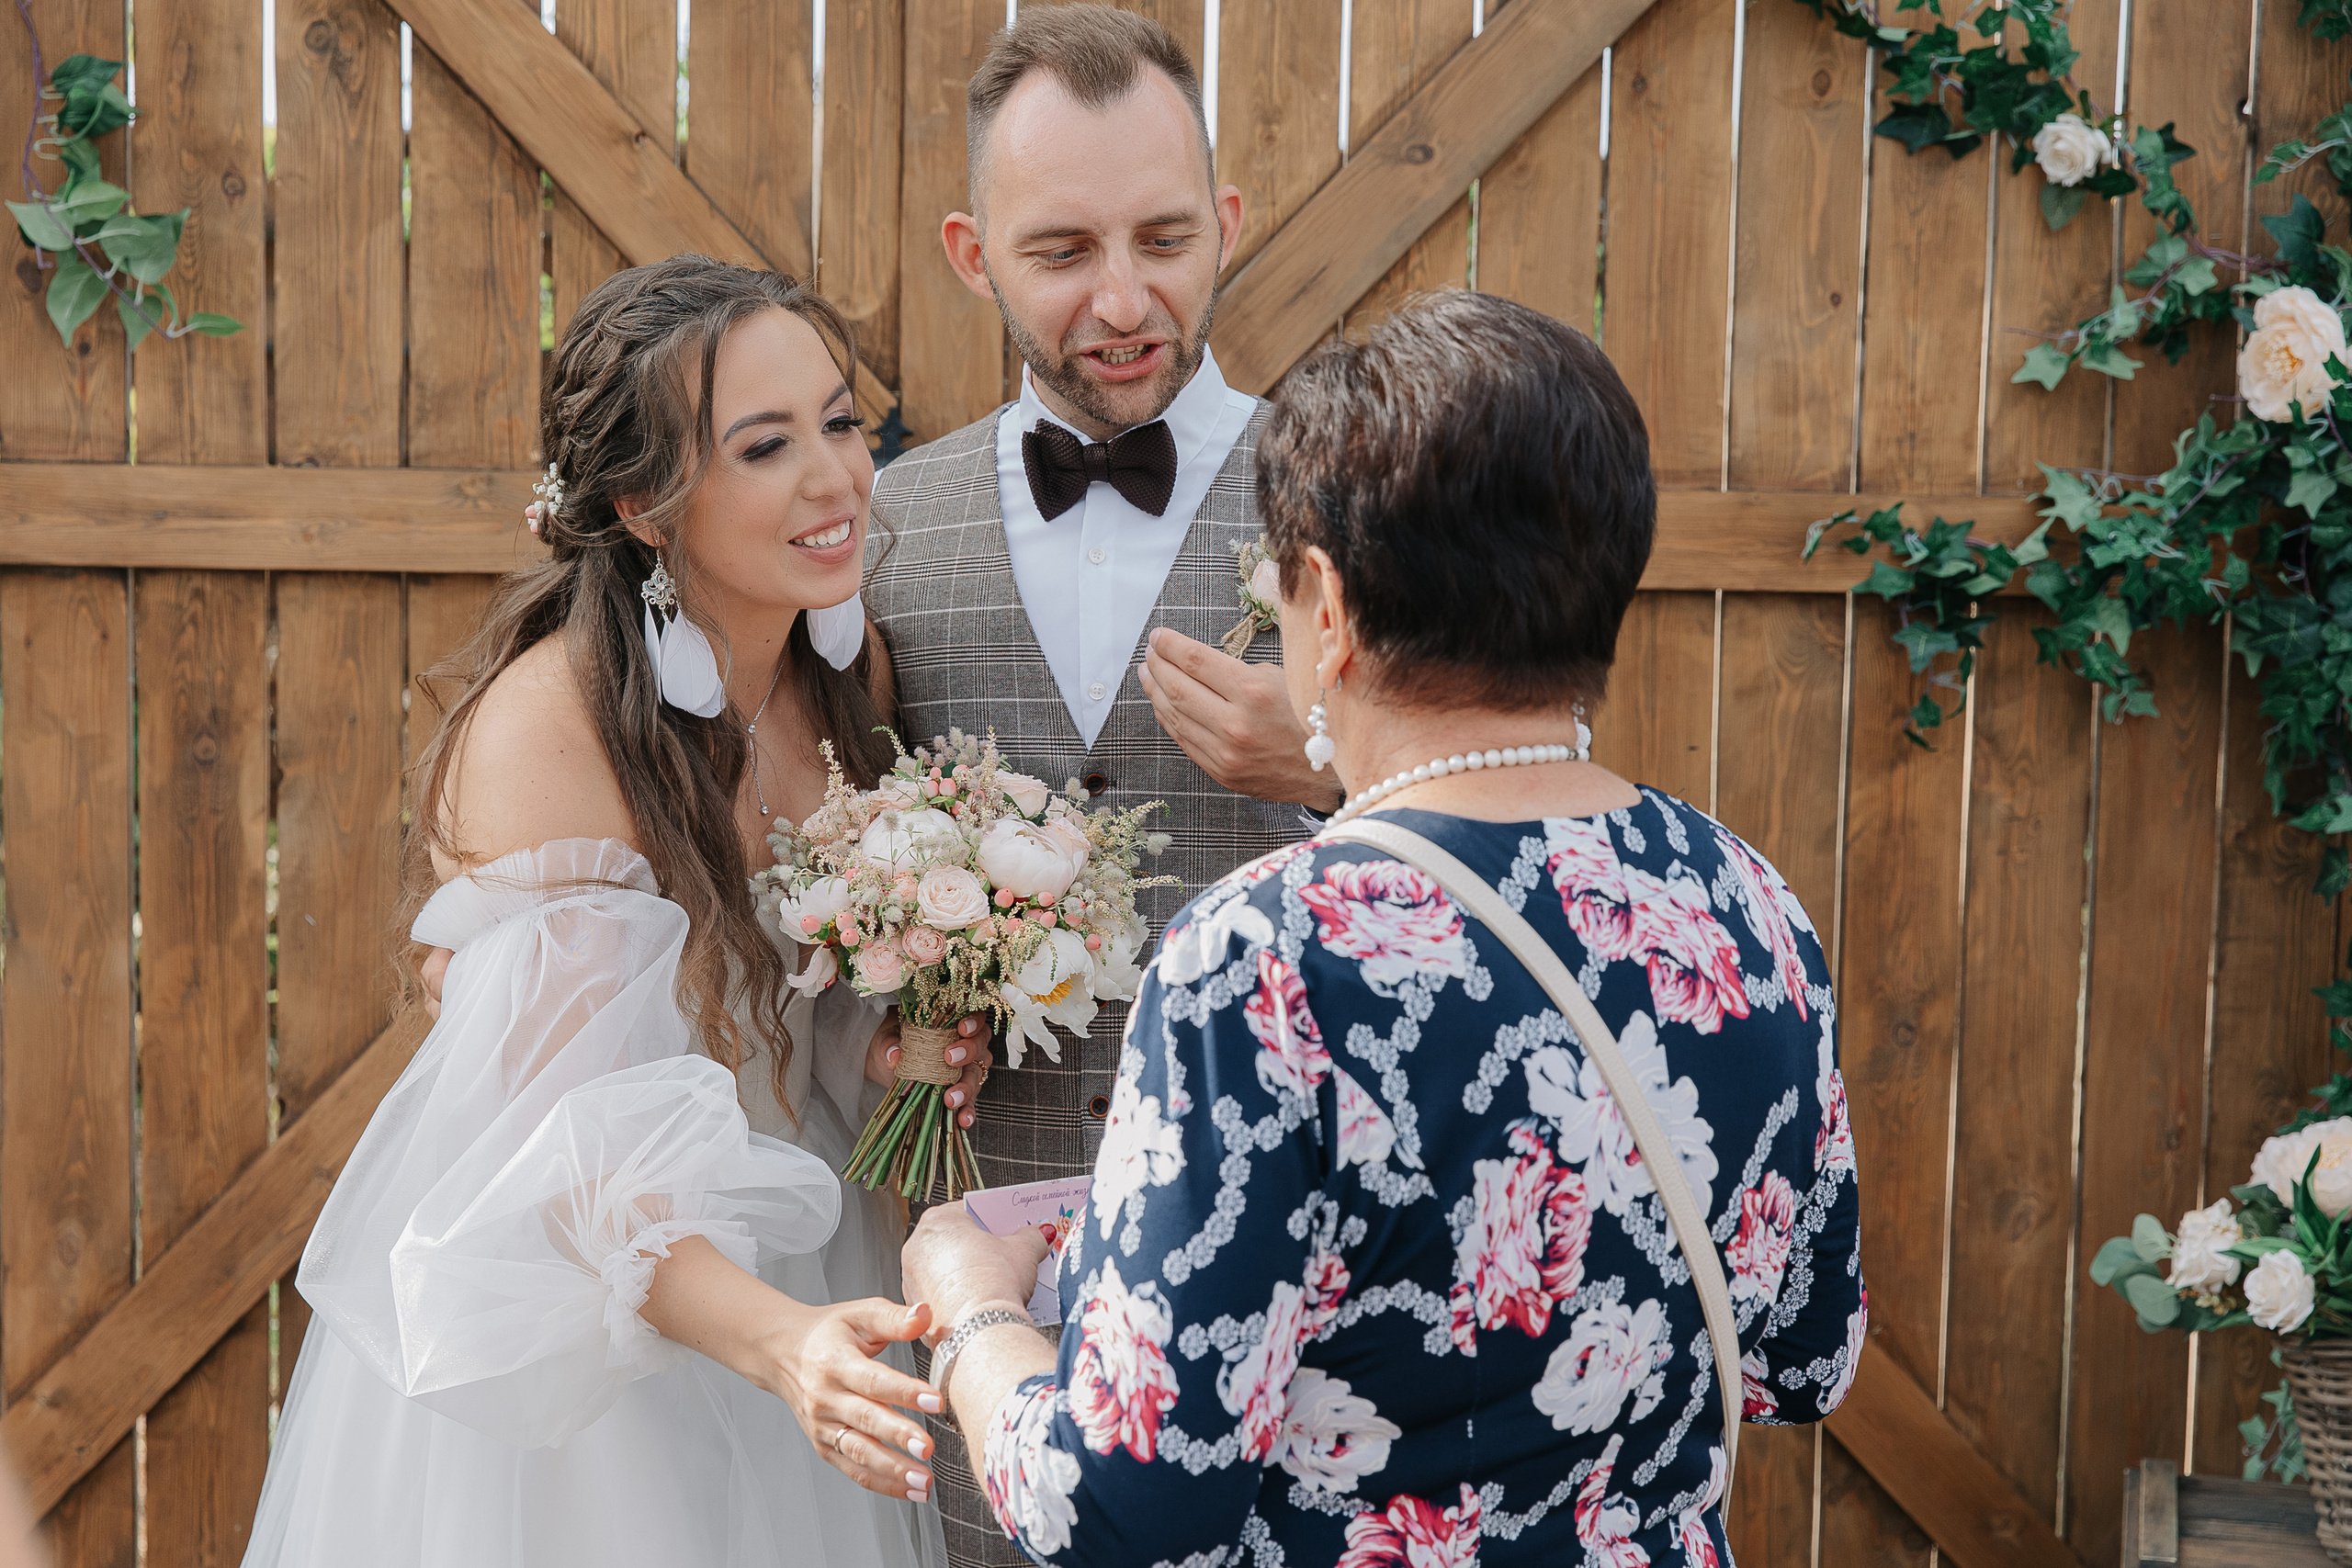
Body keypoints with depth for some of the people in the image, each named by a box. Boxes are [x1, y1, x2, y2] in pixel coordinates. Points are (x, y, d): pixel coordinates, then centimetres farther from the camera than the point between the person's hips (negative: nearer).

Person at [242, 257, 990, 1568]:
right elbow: (570, 1159, -29)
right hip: (570, 1328, -6)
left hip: (799, 1278, 6)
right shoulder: (548, 720, -25)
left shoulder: (853, 664, -6)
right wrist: (776, 1341, -43)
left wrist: (905, 1040, -10)